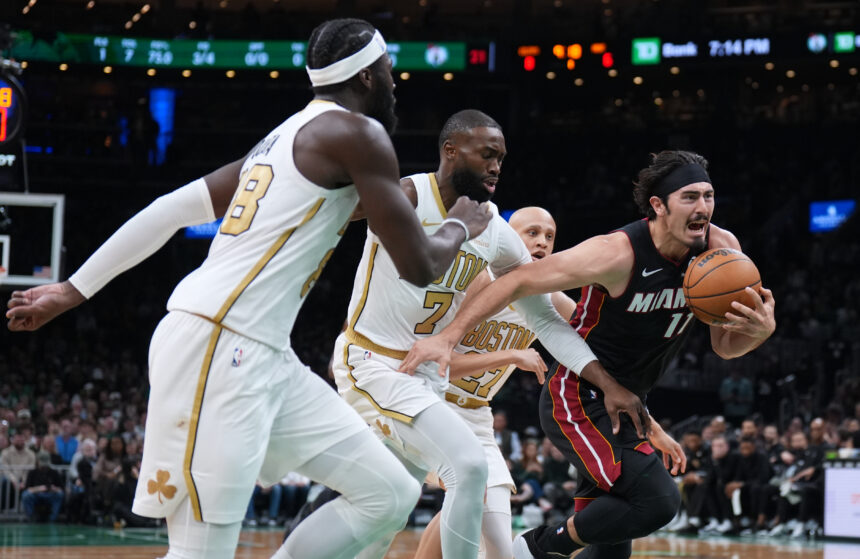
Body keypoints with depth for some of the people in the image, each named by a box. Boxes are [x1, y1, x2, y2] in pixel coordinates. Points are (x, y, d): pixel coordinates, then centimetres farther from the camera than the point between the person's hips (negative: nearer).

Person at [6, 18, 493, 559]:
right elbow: (419, 266, -5)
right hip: (216, 344, -10)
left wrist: (73, 290, 21)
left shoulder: (282, 140, 22)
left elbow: (171, 209, 19)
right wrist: (461, 226, 17)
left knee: (391, 494, 6)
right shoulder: (358, 133, -5)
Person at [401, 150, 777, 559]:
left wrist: (760, 330, -21)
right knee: (657, 501, -23)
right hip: (576, 399, -8)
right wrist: (448, 337, -26)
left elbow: (725, 346, 3)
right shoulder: (618, 254, -24)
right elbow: (520, 281, -20)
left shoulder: (721, 250, -6)